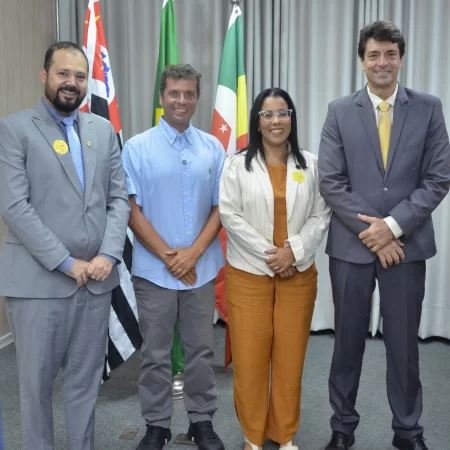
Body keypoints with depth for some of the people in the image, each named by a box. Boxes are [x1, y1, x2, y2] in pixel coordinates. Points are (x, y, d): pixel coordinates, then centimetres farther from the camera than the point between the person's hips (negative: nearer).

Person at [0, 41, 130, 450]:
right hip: (38, 279, -4)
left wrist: (108, 255, -7)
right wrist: (66, 263, -14)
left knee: (86, 378, 15)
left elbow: (119, 198, 7)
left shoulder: (103, 130, 10)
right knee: (36, 379, 10)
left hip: (96, 278, 4)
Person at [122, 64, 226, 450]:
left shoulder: (213, 148, 4)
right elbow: (132, 210, -5)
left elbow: (220, 207, 3)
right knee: (155, 354, 9)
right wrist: (168, 256, -10)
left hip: (202, 268, 2)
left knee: (201, 350, 12)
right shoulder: (137, 147, -3)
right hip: (154, 269, -2)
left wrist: (193, 253, -9)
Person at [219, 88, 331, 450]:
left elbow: (321, 216, 2)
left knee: (291, 357, 8)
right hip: (249, 273, -1)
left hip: (298, 274, 2)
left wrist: (293, 250, -13)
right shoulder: (238, 164, 0)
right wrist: (267, 254, -13)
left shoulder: (311, 164, 5)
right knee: (250, 357, 4)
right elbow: (229, 215, -7)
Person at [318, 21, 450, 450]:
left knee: (403, 342, 10)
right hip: (351, 244, 0)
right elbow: (329, 181, -4)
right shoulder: (340, 111, 2)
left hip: (406, 243, 0)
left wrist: (393, 225, -12)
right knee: (348, 340, 11)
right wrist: (370, 230, -11)